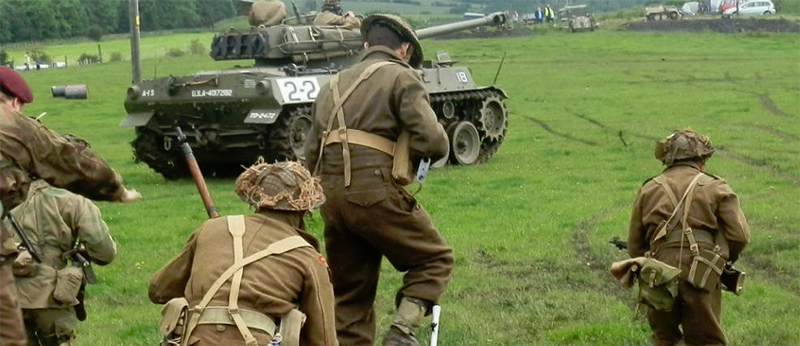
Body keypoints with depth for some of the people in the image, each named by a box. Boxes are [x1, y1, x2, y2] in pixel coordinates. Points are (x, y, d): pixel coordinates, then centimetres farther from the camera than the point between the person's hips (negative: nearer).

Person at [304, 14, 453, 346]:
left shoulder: (333, 85, 22)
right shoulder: (401, 77, 2)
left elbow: (310, 154, 20)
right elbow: (433, 142, -9)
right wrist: (417, 155, 10)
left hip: (332, 199, 6)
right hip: (377, 192, -6)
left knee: (350, 293, 15)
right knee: (434, 259, 11)